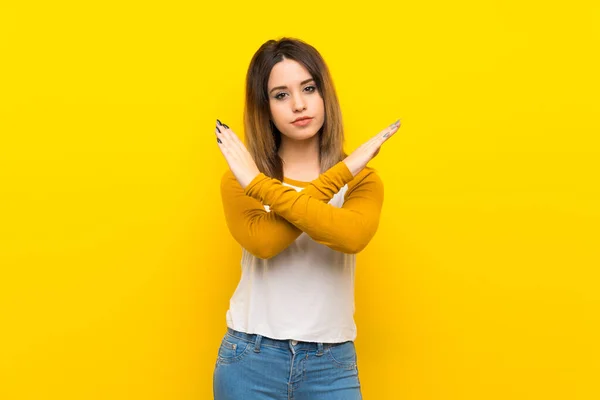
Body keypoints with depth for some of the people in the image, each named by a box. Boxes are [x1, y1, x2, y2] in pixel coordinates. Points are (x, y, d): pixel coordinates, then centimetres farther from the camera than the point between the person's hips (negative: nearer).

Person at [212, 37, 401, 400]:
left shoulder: (361, 178, 0)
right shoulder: (239, 177, 0)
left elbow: (351, 237, -22)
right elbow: (263, 241, -20)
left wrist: (260, 184, -21)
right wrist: (340, 172, -19)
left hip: (331, 363, 0)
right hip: (250, 359, 0)